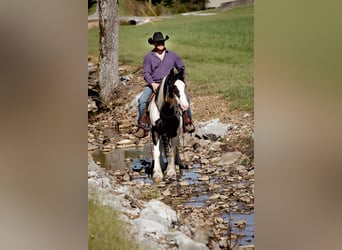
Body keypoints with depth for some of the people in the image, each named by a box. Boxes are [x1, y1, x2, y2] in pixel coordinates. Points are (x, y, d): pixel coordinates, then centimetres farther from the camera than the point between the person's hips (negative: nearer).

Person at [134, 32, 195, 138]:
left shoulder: (172, 55, 11)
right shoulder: (148, 57, 5)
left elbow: (181, 67, 19)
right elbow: (146, 72, -1)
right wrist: (152, 83, -17)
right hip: (153, 84, -1)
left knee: (185, 96, -23)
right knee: (142, 100, -25)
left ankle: (187, 122, -12)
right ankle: (142, 127, -17)